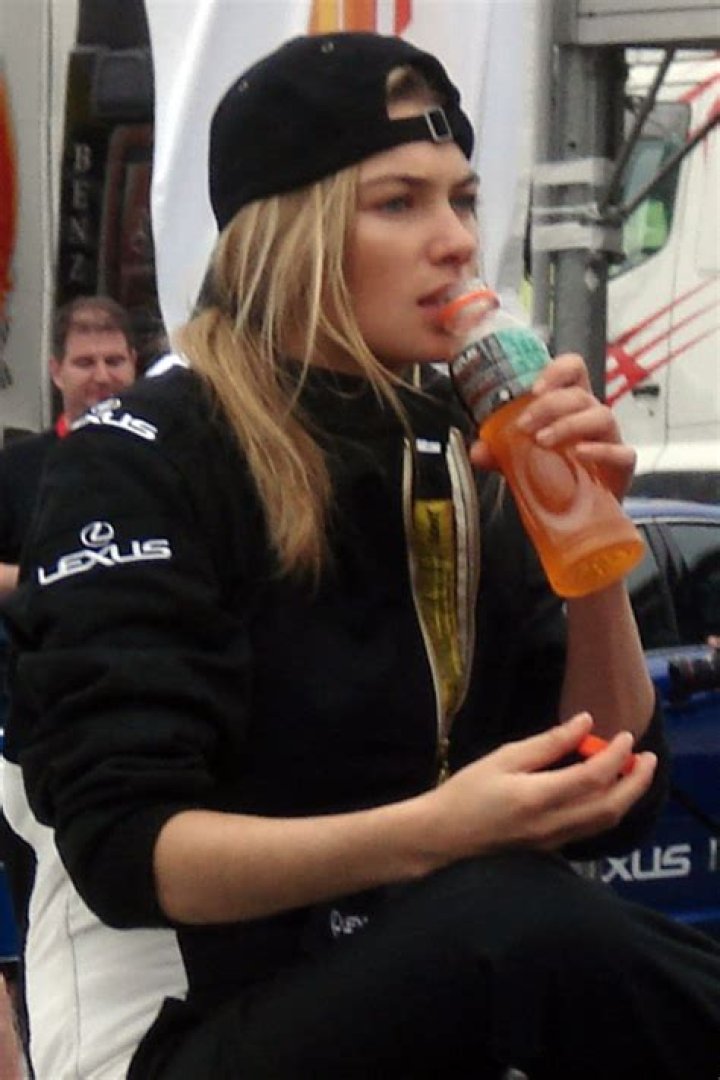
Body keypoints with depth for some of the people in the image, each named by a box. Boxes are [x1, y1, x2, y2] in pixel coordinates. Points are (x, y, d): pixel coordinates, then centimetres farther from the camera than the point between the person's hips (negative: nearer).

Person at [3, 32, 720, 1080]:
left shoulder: (468, 455, 7)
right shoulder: (142, 465, -9)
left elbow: (611, 811, 6)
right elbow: (127, 848, -18)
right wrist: (427, 835, -32)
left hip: (451, 989, 5)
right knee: (516, 920, -34)